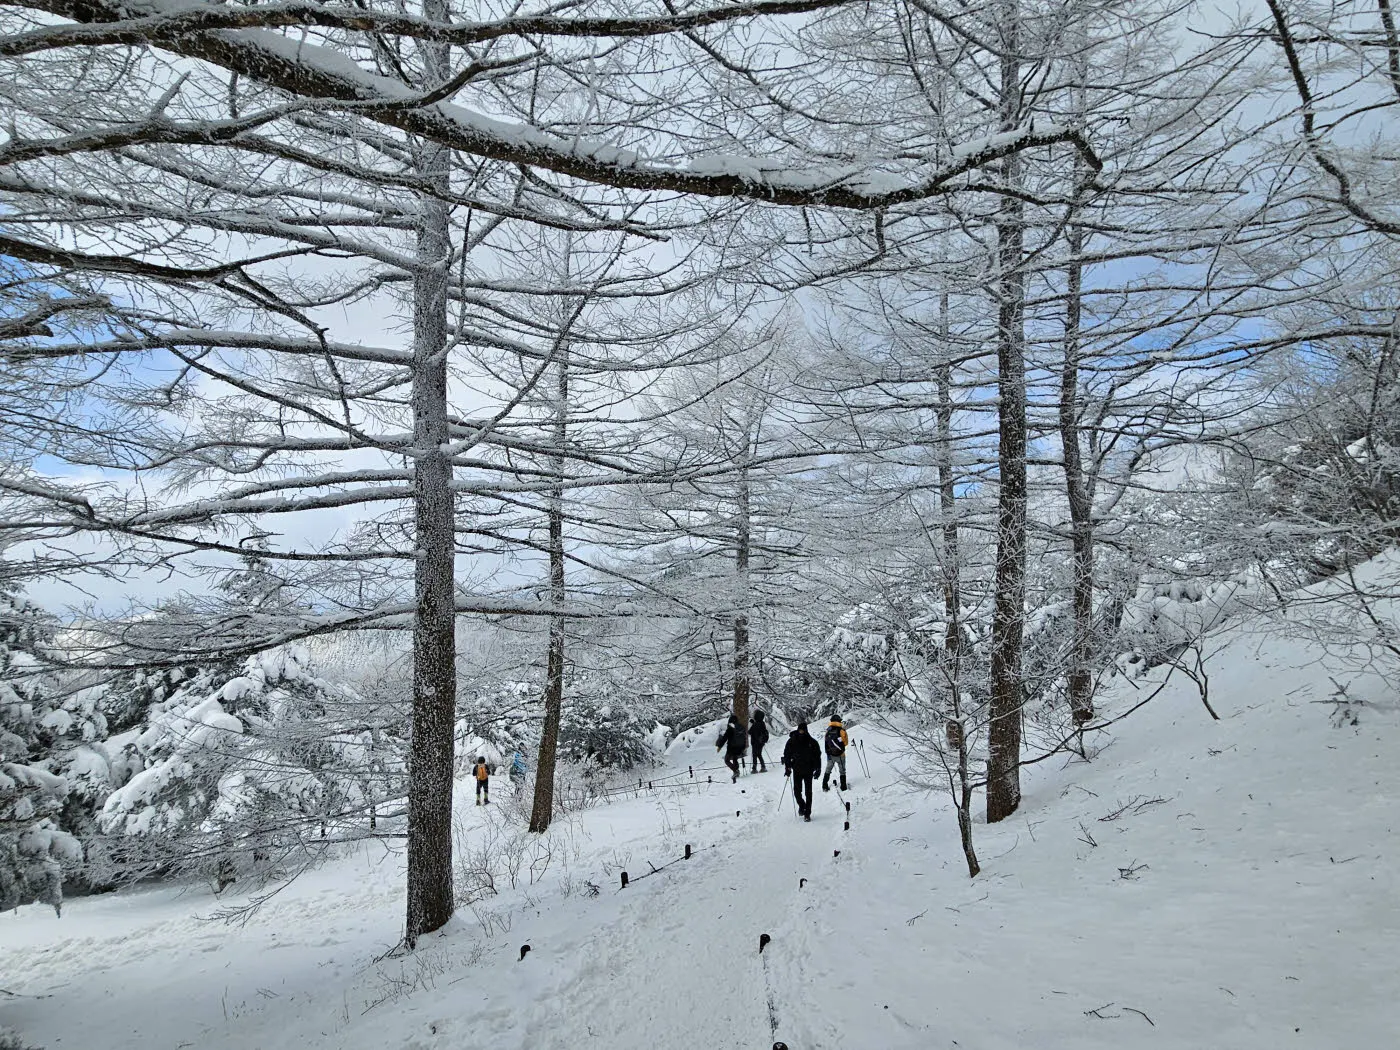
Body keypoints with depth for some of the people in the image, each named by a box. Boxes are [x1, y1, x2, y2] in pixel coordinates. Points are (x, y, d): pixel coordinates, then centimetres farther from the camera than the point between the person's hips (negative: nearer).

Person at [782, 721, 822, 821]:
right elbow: (786, 755, 5)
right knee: (797, 791, 1)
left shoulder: (812, 742, -5)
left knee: (808, 792, -1)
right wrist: (787, 768, -2)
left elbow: (817, 756, 2)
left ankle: (807, 813, 7)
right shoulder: (792, 741, -2)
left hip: (808, 770, -1)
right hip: (797, 770, 1)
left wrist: (817, 769, -4)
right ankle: (801, 805, 30)